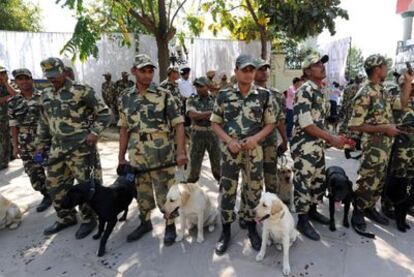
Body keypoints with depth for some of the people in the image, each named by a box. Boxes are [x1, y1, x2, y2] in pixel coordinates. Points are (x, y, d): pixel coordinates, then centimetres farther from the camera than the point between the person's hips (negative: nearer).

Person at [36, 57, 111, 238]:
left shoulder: (82, 91, -9)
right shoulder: (45, 96, 12)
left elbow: (104, 113, -7)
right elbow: (43, 124, 21)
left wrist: (94, 132, -17)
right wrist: (40, 145, 20)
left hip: (81, 147, -7)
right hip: (57, 148, 7)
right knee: (54, 185, 14)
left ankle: (88, 220, 20)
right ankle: (66, 218, 32)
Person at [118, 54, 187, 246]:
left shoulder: (164, 95, -5)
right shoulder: (125, 97, 6)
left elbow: (178, 123, -7)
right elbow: (124, 128, 10)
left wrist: (181, 151, -16)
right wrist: (121, 156, 8)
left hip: (162, 153, -3)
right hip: (137, 153, 4)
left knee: (165, 190, 5)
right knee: (142, 190, 17)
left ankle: (170, 225, 24)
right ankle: (145, 222, 37)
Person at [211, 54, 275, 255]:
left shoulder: (265, 95, 0)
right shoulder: (224, 95, 0)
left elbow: (270, 124, 5)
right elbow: (215, 123, 3)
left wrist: (256, 138, -13)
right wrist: (229, 140, -12)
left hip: (254, 151, 1)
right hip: (229, 151, 0)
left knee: (254, 190, 11)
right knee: (227, 191, 7)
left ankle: (252, 228, 33)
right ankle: (225, 231, 26)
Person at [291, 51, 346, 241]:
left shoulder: (321, 91, 12)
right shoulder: (304, 91, -17)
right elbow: (306, 124, -22)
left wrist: (327, 140, 12)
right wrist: (332, 139, -18)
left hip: (318, 145, 9)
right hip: (304, 146, -9)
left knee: (319, 180, 19)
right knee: (303, 184, 2)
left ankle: (312, 211, 38)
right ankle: (302, 221, 16)